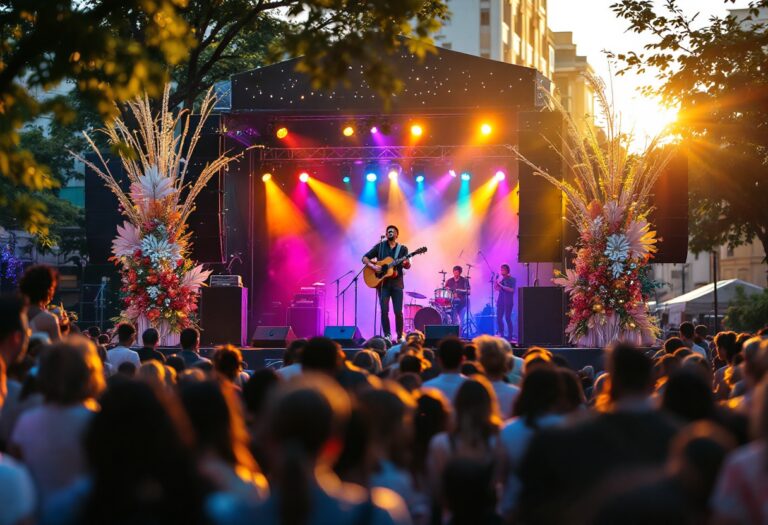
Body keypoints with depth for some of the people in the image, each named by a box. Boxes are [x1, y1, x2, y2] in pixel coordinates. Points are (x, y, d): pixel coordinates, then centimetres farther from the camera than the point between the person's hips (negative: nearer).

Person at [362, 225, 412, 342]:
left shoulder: (402, 249, 9)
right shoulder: (380, 246, 7)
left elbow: (408, 266, 1)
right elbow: (365, 258, 5)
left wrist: (406, 264, -23)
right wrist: (372, 266, -13)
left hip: (397, 282, 0)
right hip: (383, 282, 0)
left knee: (398, 312, -5)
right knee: (384, 310, -8)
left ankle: (400, 336, 7)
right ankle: (387, 335, 1)